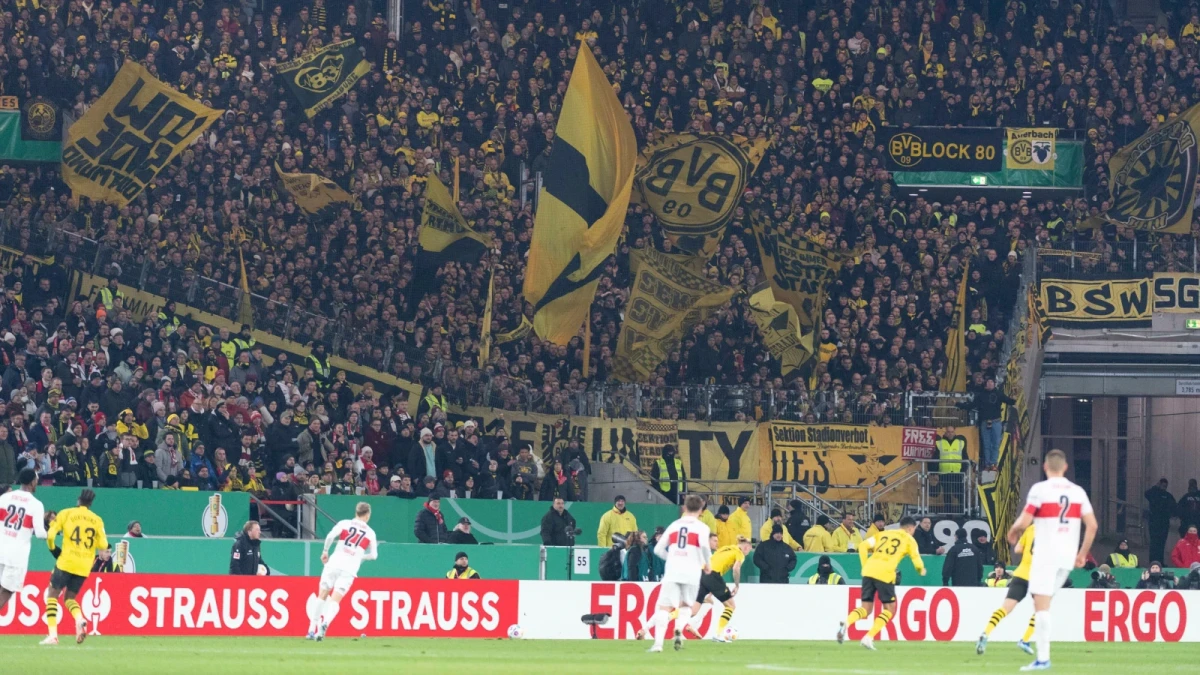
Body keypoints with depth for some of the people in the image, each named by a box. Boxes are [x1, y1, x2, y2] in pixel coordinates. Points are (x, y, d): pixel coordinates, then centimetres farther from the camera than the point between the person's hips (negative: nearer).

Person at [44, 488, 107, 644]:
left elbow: (50, 535, -4)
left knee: (52, 594, 9)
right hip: (84, 567, 3)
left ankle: (53, 634, -5)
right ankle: (80, 620, -14)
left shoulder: (66, 514, 1)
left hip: (66, 562, -3)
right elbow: (103, 545, 2)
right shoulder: (97, 520, 6)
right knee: (70, 597, 19)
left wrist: (53, 549, 15)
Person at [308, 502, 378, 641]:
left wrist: (325, 551, 6)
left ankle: (312, 630, 12)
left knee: (322, 597, 12)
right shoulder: (370, 533, 10)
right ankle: (325, 623, -33)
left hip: (334, 564, 0)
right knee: (335, 601, -3)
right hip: (349, 570, 0)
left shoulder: (344, 524, 6)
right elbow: (373, 555, 17)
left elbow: (330, 536, -9)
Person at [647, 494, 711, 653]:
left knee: (664, 607, 0)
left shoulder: (674, 525, 16)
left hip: (672, 570, 1)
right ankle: (679, 629, -12)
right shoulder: (701, 527, 4)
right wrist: (707, 563, 2)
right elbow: (705, 545, -15)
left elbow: (658, 549, 15)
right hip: (691, 572, -1)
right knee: (686, 606, 18)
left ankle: (658, 642, -18)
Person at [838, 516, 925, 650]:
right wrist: (921, 570, 29)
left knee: (865, 609, 10)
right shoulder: (909, 540, 12)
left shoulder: (883, 534, 23)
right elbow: (916, 559, 7)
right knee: (889, 609, 12)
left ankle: (847, 622, -23)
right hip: (885, 574, -4)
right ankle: (869, 637, -4)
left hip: (869, 571, 4)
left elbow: (863, 547, 13)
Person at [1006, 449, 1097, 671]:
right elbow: (1092, 525, 4)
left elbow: (1023, 522, -10)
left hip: (1046, 553, -6)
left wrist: (1012, 533, 12)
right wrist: (1083, 554, 14)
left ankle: (1043, 658, -12)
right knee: (1043, 602, 18)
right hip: (1068, 556, 6)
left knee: (1041, 605, -5)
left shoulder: (1040, 489, -7)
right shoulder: (1078, 491, 8)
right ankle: (1041, 651, 14)